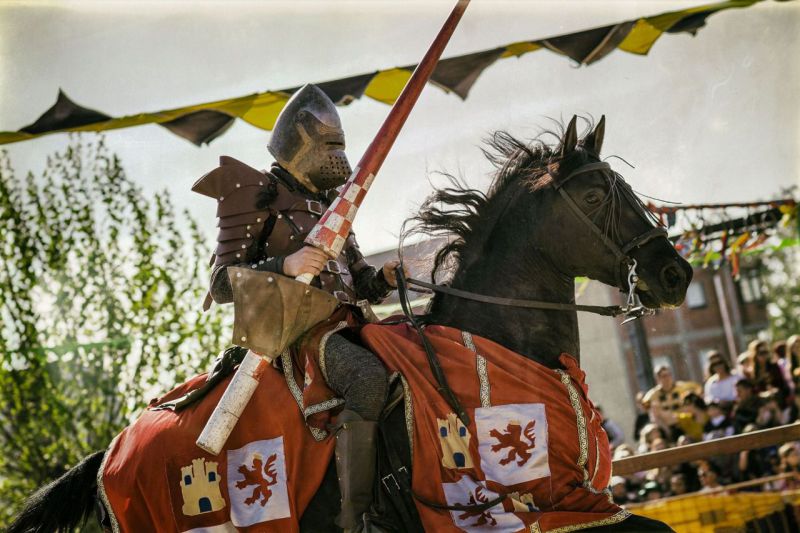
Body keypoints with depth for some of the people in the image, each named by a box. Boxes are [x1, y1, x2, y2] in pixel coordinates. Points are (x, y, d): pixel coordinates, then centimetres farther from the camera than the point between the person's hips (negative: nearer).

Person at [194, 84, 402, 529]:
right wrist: (285, 266, -21)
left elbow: (359, 282, 27)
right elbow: (223, 283, -5)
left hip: (346, 323, 8)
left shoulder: (329, 206, 23)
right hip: (295, 327, -8)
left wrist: (384, 279, 3)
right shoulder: (258, 195, 1)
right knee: (369, 377, -35)